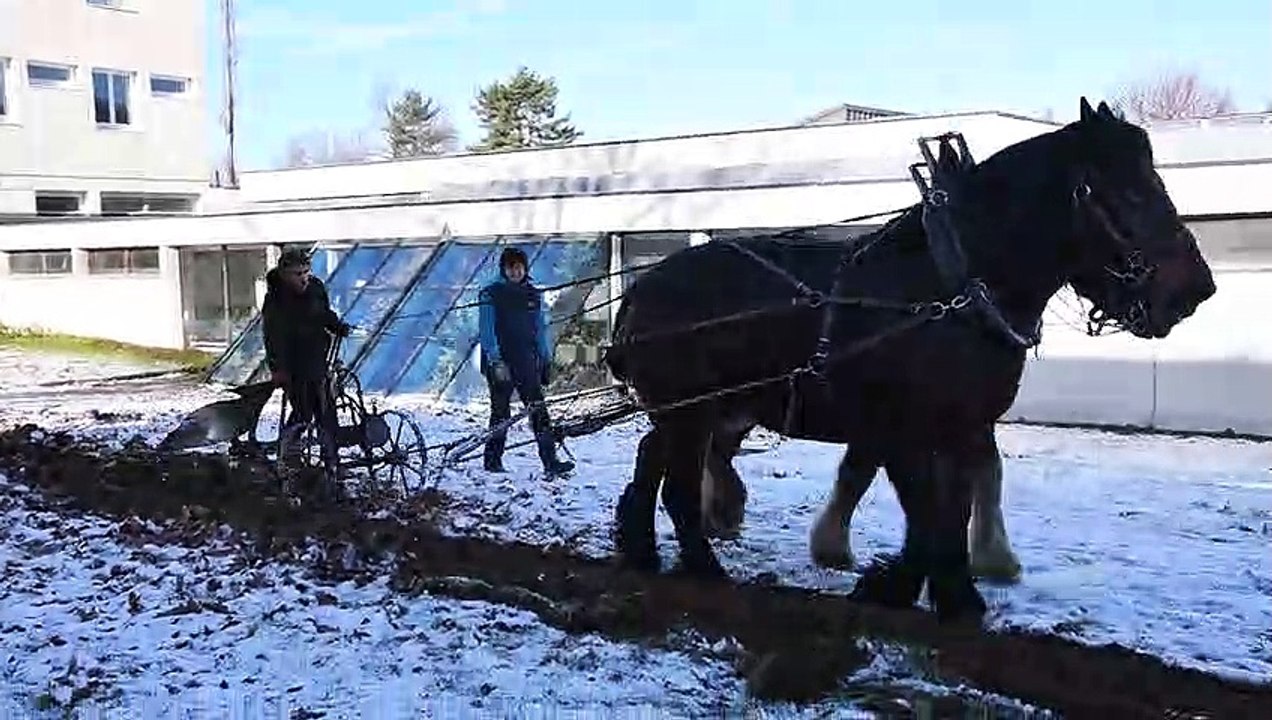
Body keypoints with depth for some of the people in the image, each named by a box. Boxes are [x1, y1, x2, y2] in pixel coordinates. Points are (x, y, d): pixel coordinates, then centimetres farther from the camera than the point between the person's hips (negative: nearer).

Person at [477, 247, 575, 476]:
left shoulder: (534, 295, 11)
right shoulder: (491, 294, -2)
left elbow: (541, 329, 16)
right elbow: (486, 330, -7)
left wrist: (546, 361, 13)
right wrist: (495, 360, -17)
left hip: (526, 362, 3)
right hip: (499, 363, -3)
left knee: (539, 410, -5)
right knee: (501, 412, 3)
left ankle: (550, 460, -8)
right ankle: (493, 460, 16)